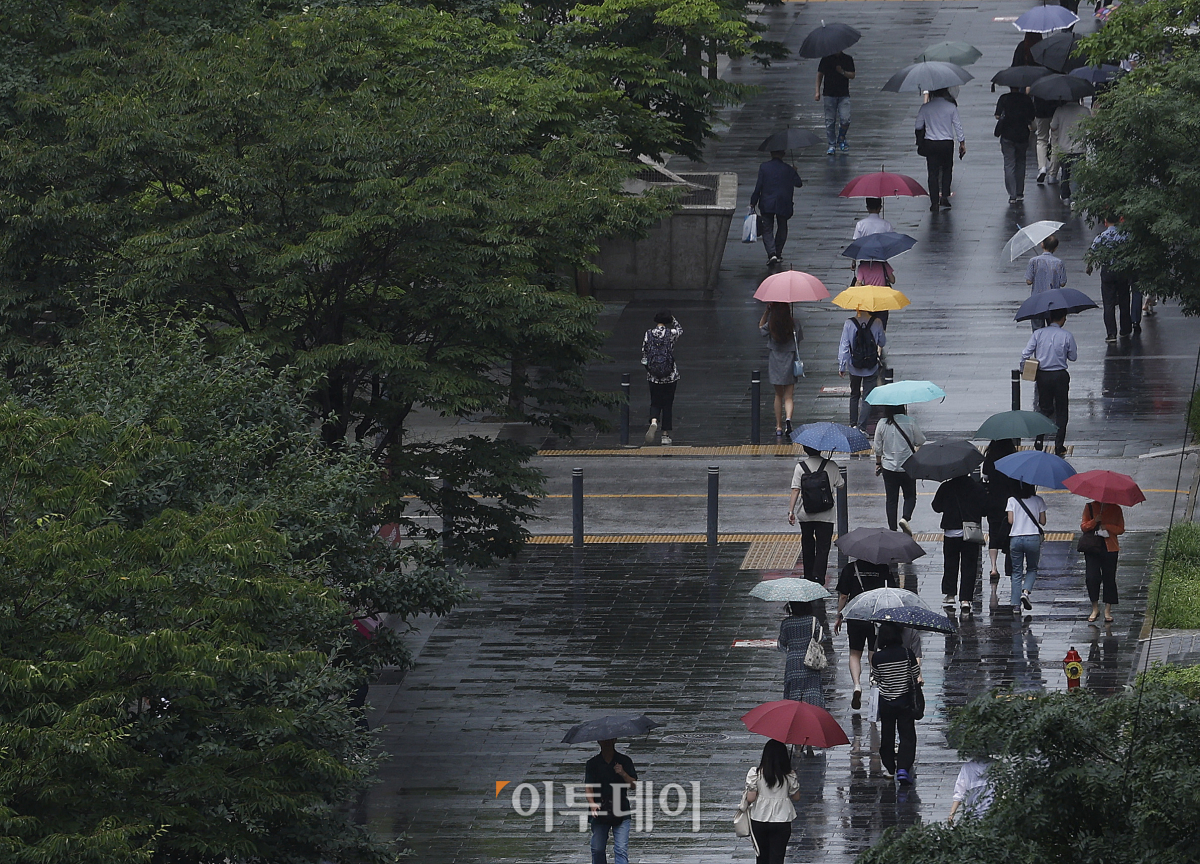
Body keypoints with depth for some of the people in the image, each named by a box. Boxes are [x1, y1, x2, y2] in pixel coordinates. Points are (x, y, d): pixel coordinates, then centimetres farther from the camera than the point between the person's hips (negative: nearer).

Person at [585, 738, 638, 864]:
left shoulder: (625, 761, 5)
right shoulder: (593, 763, 7)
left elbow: (634, 786, 2)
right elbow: (588, 786, -2)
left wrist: (623, 774, -16)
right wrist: (592, 803, -20)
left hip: (620, 812, -1)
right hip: (599, 813, 1)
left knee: (621, 849, -9)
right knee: (598, 850, 3)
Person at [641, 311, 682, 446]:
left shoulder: (648, 334, -3)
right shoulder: (671, 334, -7)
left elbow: (644, 354, 3)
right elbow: (680, 330, 17)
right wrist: (673, 319, 32)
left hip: (653, 376, 1)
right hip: (670, 375, -1)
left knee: (655, 403, 10)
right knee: (667, 404, 9)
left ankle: (654, 422, -21)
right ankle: (665, 434, 11)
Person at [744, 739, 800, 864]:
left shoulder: (754, 773, -10)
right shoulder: (789, 775, -7)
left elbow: (750, 798, -12)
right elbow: (796, 797, 2)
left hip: (759, 821, 0)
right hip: (781, 821, 0)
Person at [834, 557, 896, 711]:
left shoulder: (850, 569, -4)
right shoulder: (883, 569, -2)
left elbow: (843, 596, -2)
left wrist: (839, 617, 10)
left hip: (855, 618, -1)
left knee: (855, 654, 14)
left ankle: (857, 685, -7)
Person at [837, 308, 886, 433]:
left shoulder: (849, 323, -11)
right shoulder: (877, 323, -10)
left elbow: (844, 346, -8)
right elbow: (882, 343, 3)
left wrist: (841, 366, 0)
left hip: (854, 367, 1)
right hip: (871, 367, -1)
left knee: (854, 395, 19)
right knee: (867, 398, 5)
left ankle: (853, 425, 24)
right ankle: (862, 427, -1)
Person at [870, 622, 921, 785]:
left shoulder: (877, 657, -10)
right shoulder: (907, 654, -12)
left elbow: (876, 679, 0)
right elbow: (916, 675, -3)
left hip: (885, 702, 1)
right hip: (905, 701, -1)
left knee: (887, 735, 17)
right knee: (907, 735, 2)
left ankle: (889, 766, 28)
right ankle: (903, 768, -13)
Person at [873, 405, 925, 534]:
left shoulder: (882, 425, -7)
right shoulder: (909, 422, -12)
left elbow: (878, 448, 1)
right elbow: (920, 441, -1)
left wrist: (878, 463, 17)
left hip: (889, 467, 1)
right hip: (907, 467, -1)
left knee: (891, 500, 10)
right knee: (910, 496, 14)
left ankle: (893, 529, 10)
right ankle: (905, 518, -13)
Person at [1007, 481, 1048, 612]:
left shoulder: (1012, 501, 1)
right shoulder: (1038, 500, 2)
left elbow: (1010, 520, -4)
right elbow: (1043, 521, 3)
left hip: (1015, 539, 0)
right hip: (1033, 538, 0)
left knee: (1016, 572, 8)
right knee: (1032, 569, 19)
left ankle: (1016, 606, 2)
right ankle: (1026, 591, -8)